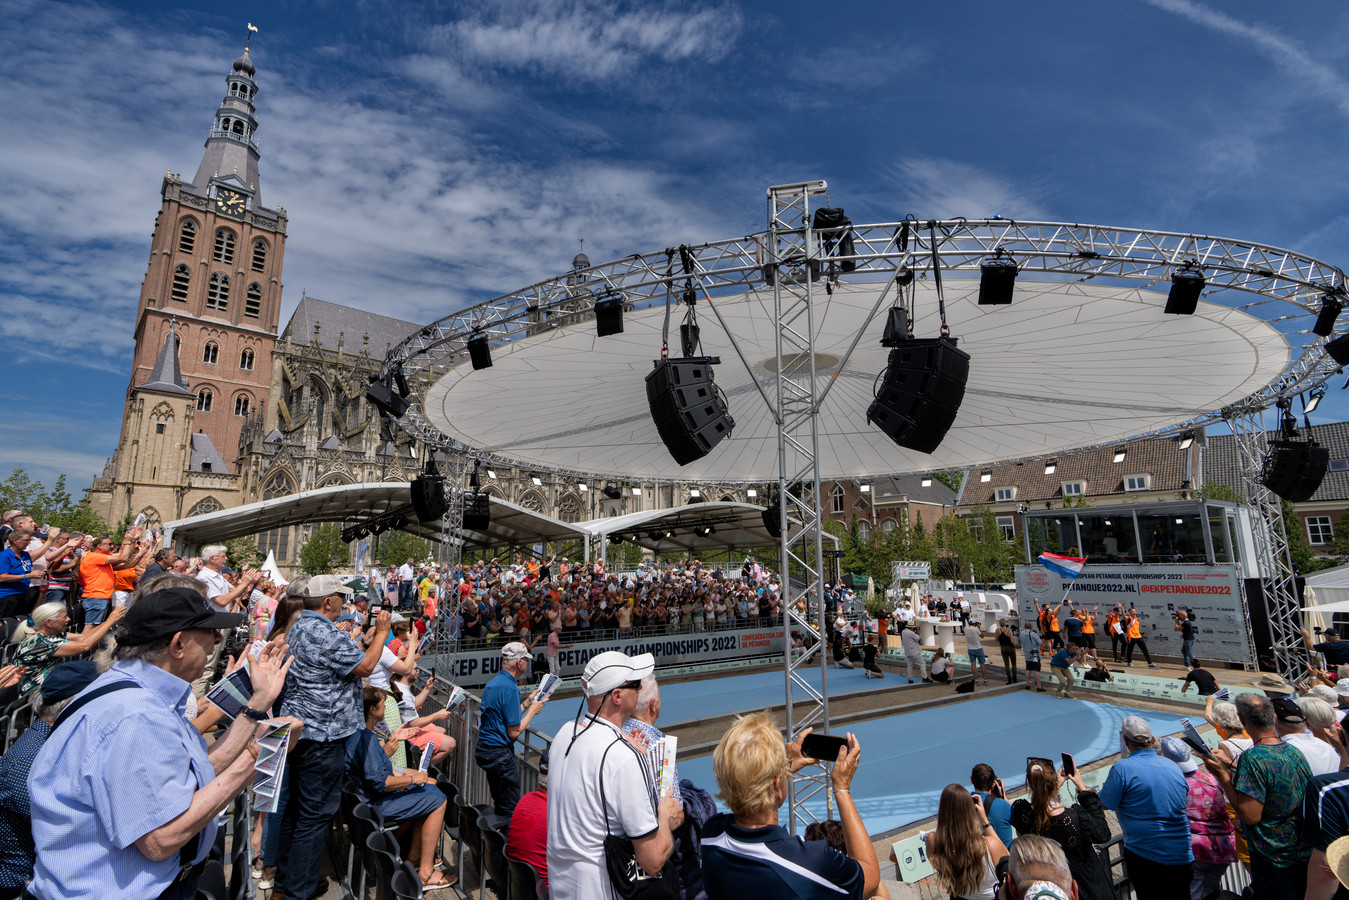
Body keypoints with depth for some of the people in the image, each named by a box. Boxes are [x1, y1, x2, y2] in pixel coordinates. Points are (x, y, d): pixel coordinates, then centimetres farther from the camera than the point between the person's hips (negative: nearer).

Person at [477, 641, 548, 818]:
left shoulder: (491, 684, 7)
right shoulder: (510, 688, -21)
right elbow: (514, 732, -19)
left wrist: (527, 703, 13)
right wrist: (532, 710, -7)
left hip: (483, 749, 10)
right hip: (500, 754, -10)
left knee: (499, 806, 21)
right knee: (511, 811, 2)